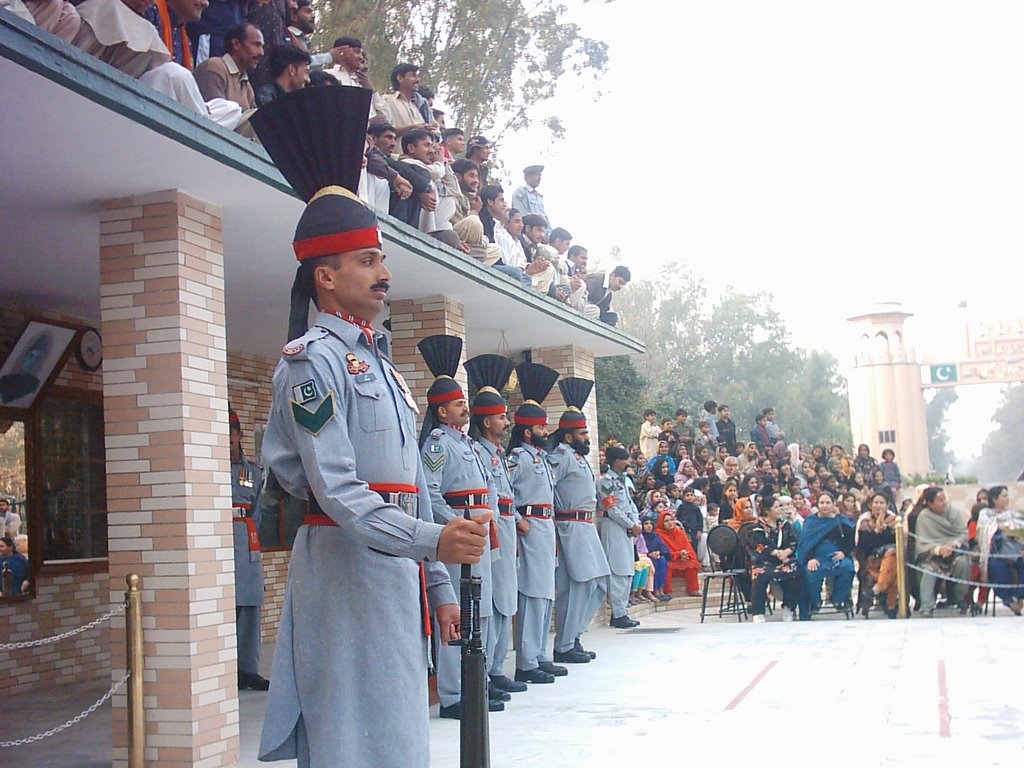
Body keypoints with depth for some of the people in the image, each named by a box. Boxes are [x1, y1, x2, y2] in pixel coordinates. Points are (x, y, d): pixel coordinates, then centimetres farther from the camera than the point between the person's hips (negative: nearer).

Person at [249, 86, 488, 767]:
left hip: (399, 566, 9)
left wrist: (439, 583, 16)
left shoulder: (379, 363, 18)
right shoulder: (313, 360, -10)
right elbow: (336, 491, -20)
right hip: (346, 564, -9)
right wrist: (435, 540, -30)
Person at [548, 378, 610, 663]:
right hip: (570, 529, -10)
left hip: (586, 528, 10)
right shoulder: (561, 456, -12)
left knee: (597, 583, 13)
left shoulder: (579, 457, 19)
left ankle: (574, 636, 21)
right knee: (575, 586, -8)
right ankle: (564, 647, -1)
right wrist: (551, 521, -18)